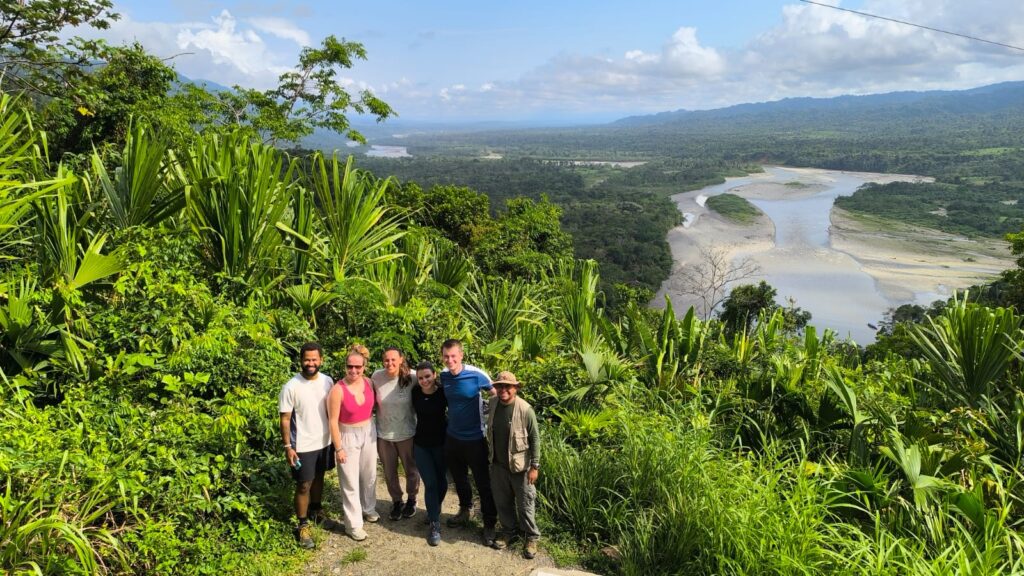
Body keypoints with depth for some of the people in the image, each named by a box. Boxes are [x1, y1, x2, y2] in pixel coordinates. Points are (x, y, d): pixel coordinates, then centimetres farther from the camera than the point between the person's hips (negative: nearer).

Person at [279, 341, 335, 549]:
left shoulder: (327, 381, -5)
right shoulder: (291, 387, -17)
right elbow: (285, 419, -12)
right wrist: (288, 447, -14)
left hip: (325, 441, 4)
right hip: (303, 446, -4)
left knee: (319, 478, 22)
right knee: (304, 485, 4)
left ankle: (316, 510, 44)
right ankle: (303, 526, 18)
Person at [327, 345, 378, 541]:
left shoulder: (368, 382, -8)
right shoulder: (338, 390, -22)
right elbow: (333, 421, -16)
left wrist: (372, 429, 10)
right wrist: (338, 448, -14)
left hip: (368, 433, 5)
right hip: (348, 436, -5)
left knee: (369, 474, 21)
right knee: (350, 481, 4)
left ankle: (368, 508, 44)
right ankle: (353, 525, 16)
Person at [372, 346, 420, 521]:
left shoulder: (412, 377, -19)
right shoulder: (376, 377, -13)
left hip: (407, 433, -1)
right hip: (384, 434, 2)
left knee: (411, 469, 18)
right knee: (389, 472, 18)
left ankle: (411, 499, 44)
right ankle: (396, 501, 42)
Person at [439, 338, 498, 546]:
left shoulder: (476, 374, -19)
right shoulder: (443, 376, -4)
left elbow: (495, 394, -6)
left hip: (474, 439, -5)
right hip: (452, 437, 5)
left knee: (483, 482, 4)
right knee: (459, 478, 22)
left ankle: (489, 525, 18)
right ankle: (464, 511, 45)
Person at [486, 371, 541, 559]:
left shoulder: (525, 409, -19)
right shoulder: (492, 404, -4)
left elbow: (535, 439, -12)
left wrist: (535, 466, -12)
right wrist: (490, 455, 14)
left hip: (519, 466, -5)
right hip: (497, 464, 5)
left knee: (525, 504, 8)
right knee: (502, 502, 18)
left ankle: (532, 538, 26)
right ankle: (508, 531, 38)